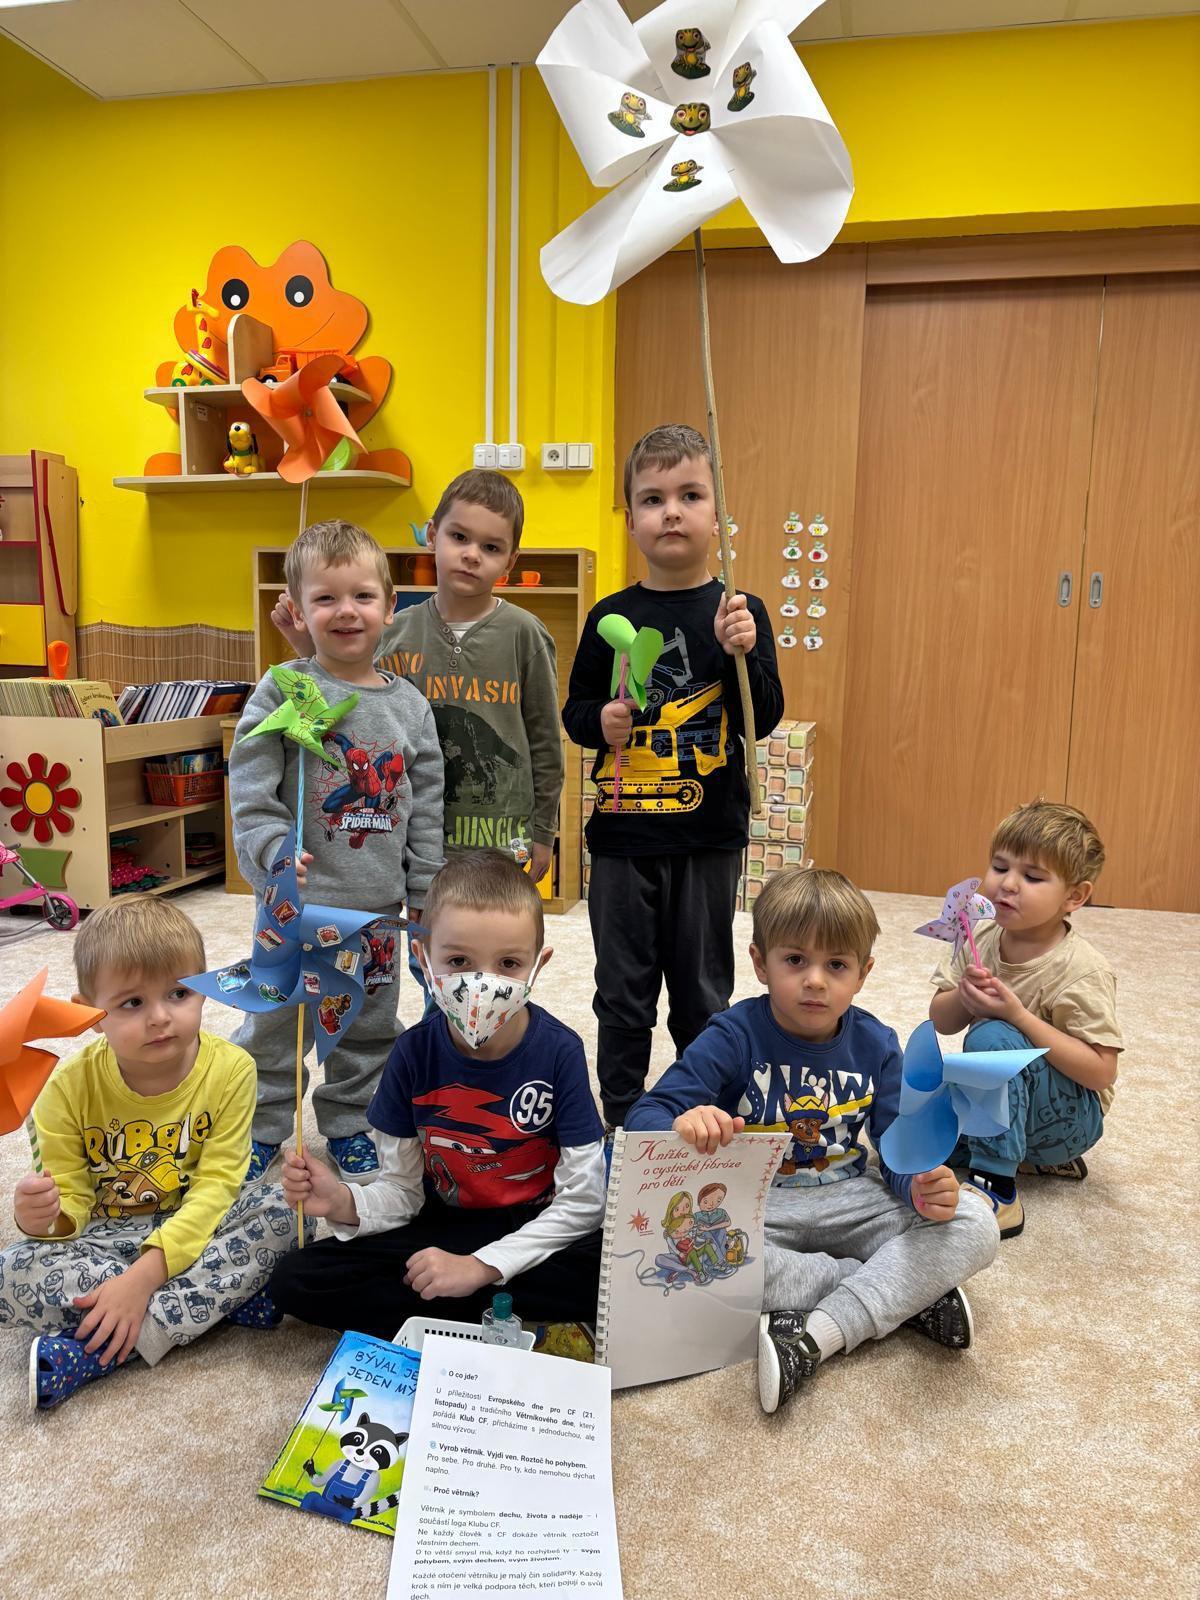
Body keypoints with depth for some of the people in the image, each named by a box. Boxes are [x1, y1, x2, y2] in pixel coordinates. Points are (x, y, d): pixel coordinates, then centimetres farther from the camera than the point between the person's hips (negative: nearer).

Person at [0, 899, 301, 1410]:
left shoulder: (229, 1069, -16)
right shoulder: (71, 1086, -12)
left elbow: (215, 1188, -19)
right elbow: (72, 1196, -6)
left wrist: (145, 1274, -31)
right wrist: (42, 1216, -32)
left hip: (191, 1233, -1)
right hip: (105, 1240, 1)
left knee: (277, 1210, -28)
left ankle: (94, 1352, -27)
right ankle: (226, 1297, -22)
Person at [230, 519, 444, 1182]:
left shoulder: (409, 704, 3)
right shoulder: (282, 692, -7)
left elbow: (425, 808, 6)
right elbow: (251, 789, -9)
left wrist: (423, 894, 5)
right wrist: (275, 852, -23)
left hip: (378, 903, 3)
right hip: (297, 901, -3)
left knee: (369, 1024, 15)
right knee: (275, 1022, 10)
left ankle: (348, 1121, 35)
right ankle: (262, 1126, 30)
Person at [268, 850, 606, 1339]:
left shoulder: (559, 1051, -17)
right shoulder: (414, 1053, -10)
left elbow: (582, 1200, -15)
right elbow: (403, 1189, -3)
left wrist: (482, 1266, -20)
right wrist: (346, 1206, -24)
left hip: (537, 1236, -3)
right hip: (444, 1226, 3)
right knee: (295, 1280, -14)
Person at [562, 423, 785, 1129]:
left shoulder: (740, 612, -3)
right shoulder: (611, 617, 1)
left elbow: (764, 719, -10)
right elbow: (575, 710, 9)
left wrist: (741, 652, -26)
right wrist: (600, 721, -12)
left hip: (709, 836, -1)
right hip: (622, 834, 1)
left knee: (702, 992, 13)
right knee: (623, 993, 12)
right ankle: (622, 1124, 30)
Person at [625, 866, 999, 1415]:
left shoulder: (876, 1046, -1)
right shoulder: (735, 1036, -12)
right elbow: (644, 1117, -18)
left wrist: (923, 1188, -27)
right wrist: (682, 1127, -43)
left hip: (849, 1201, 2)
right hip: (754, 1206, -2)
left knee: (974, 1225, -17)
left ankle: (818, 1333, -26)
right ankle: (910, 1293, -21)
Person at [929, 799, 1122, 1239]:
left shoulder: (1081, 970, -21)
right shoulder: (981, 939, -5)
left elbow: (1102, 1071, -23)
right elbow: (941, 1021, 1)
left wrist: (1018, 1015, -30)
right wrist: (963, 996, -23)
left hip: (1071, 1115, -7)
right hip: (997, 1094, 7)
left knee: (990, 1036, -32)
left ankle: (997, 1192, -28)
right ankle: (1032, 1154, 7)